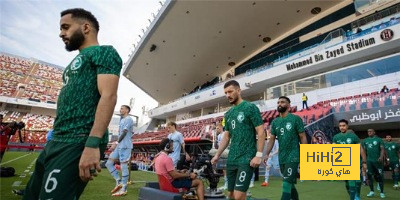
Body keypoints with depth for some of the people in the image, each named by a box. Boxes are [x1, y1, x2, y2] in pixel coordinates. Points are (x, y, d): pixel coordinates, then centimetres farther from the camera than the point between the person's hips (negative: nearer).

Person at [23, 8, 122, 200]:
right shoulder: (78, 61, 25)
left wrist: (92, 144, -28)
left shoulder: (104, 52, -4)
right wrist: (54, 139, 23)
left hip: (79, 143, -10)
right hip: (56, 142, 10)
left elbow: (108, 96, -19)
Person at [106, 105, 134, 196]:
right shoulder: (122, 120, 24)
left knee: (123, 166, -5)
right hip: (119, 146, 10)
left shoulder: (128, 119, -7)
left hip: (125, 146, -10)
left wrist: (116, 143, -17)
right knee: (109, 163, 6)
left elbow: (124, 132, -15)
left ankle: (124, 189, 3)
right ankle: (119, 182, 12)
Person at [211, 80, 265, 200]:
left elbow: (261, 132, -9)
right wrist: (217, 155, 14)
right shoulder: (228, 114, 13)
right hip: (231, 159, 7)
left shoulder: (250, 107, -6)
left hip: (246, 159, -6)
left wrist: (259, 155, -17)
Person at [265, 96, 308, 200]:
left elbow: (303, 138, -5)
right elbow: (272, 139, 9)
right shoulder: (275, 122, 7)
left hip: (293, 157, -5)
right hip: (281, 158, 5)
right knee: (290, 184, 17)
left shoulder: (296, 119, -6)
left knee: (287, 184, -10)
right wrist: (267, 154, -2)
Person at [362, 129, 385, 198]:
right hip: (369, 160, 3)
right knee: (369, 175, 4)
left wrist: (381, 157, -22)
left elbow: (382, 149, -7)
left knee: (380, 176, 2)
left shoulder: (379, 139, -1)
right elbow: (364, 150, 15)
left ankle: (382, 192, 16)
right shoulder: (365, 140, 10)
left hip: (377, 160, -3)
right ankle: (372, 191, 16)